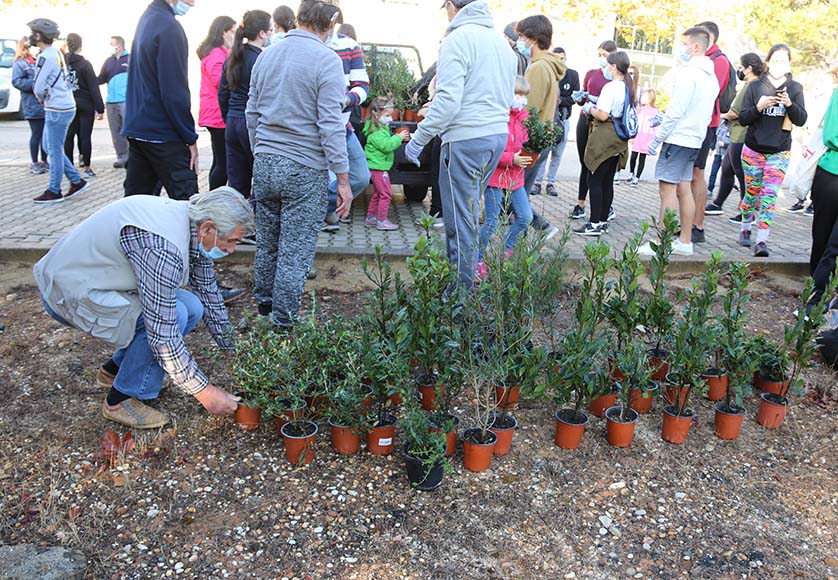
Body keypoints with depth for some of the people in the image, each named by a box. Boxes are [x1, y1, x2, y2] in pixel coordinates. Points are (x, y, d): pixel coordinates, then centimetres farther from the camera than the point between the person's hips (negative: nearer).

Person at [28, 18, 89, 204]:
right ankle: (77, 181, 18)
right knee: (49, 147, 16)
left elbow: (38, 87, -16)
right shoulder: (56, 53, 12)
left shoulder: (45, 57, -16)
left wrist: (41, 98, 5)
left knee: (54, 150, -1)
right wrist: (45, 98, 6)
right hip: (63, 107, 9)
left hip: (57, 110, -9)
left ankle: (54, 191, 8)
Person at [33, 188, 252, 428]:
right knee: (174, 315, -25)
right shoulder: (162, 247, -35)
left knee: (192, 308, -3)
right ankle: (122, 400, -6)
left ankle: (115, 369, 15)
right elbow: (163, 335, -33)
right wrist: (205, 392, -24)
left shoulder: (194, 222, -7)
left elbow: (210, 295, 5)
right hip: (69, 292, -9)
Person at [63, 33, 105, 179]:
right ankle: (86, 168, 0)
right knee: (85, 136, -1)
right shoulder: (84, 64, -10)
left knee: (69, 136, 9)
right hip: (85, 105, -3)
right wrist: (100, 108, -8)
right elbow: (94, 87, -11)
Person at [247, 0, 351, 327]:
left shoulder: (265, 55, 10)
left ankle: (264, 300, 36)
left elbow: (252, 113, 17)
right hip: (305, 169, -6)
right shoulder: (326, 60, -10)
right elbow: (330, 124, -15)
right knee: (295, 250, 2)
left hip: (264, 164, 7)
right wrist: (343, 179, -11)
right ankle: (284, 320, 9)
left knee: (266, 240, 20)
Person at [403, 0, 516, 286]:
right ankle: (470, 278, 25)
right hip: (498, 135, 9)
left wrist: (418, 139, -13)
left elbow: (448, 101, -19)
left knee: (460, 220, -3)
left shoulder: (457, 39, -11)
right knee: (470, 213, 17)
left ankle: (461, 291, 3)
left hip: (466, 140, -9)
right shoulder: (501, 42, 16)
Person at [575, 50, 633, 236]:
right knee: (607, 182, 12)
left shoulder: (610, 87, -14)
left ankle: (594, 224, -6)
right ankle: (603, 221, 16)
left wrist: (589, 109, -2)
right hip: (618, 140, 9)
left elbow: (603, 115, -20)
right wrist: (596, 103, 14)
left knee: (595, 181, -5)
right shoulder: (627, 87, 13)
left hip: (605, 138, -9)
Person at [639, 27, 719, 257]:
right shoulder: (711, 76, 15)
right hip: (695, 139, 9)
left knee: (668, 189, -7)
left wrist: (657, 138, -12)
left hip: (678, 138, -9)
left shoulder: (688, 73, -13)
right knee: (683, 188, 11)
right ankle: (685, 241, 15)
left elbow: (676, 110, -18)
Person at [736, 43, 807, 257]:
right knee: (752, 193, 9)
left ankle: (761, 241, -13)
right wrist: (758, 107, -21)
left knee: (769, 195, -9)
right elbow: (743, 119, -2)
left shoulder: (795, 88, 4)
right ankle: (745, 230, 29)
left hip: (779, 153, 0)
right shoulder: (756, 86, 1)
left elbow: (801, 120, -1)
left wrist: (790, 104, -19)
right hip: (753, 150, 0)